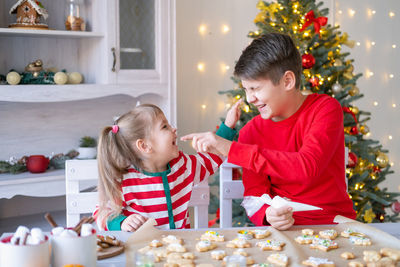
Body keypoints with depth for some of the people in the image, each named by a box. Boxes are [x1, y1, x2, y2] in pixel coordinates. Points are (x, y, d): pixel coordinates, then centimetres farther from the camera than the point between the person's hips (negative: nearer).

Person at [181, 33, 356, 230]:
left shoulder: (325, 108, -8)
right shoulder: (251, 132, 2)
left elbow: (307, 168, -25)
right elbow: (254, 195, 1)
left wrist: (231, 148, -26)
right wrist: (268, 215, -25)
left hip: (335, 223, -1)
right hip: (287, 227, 1)